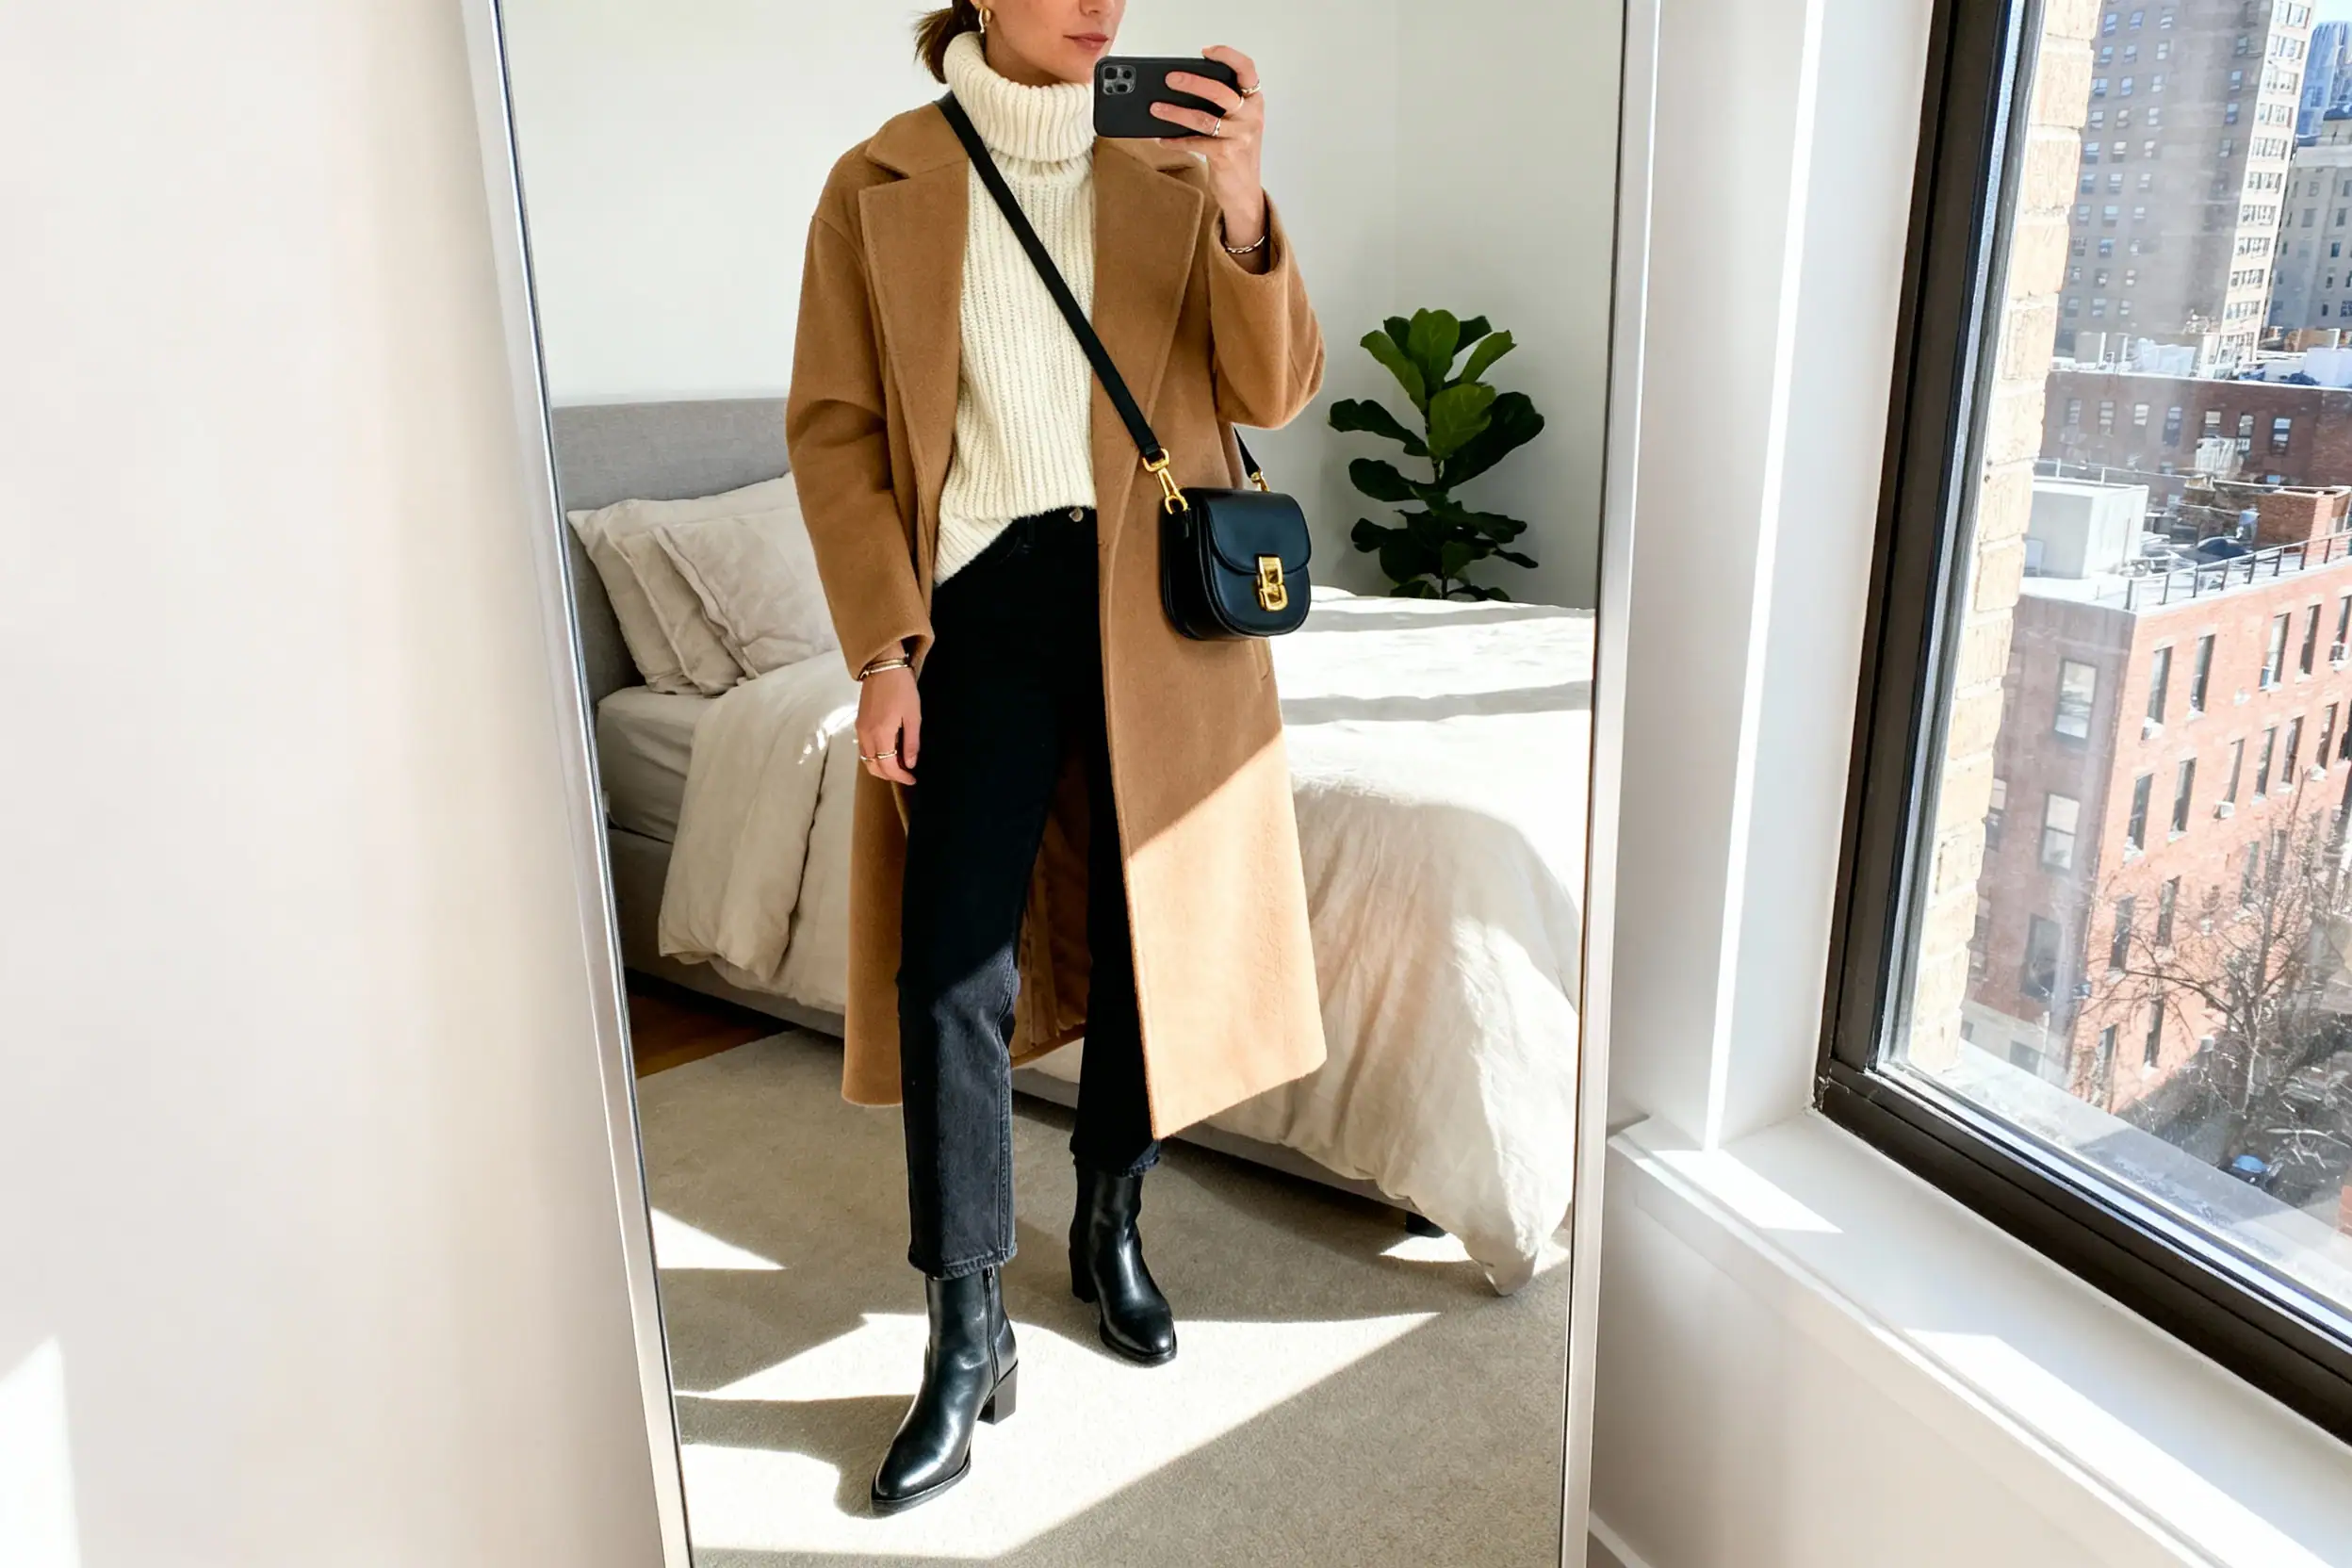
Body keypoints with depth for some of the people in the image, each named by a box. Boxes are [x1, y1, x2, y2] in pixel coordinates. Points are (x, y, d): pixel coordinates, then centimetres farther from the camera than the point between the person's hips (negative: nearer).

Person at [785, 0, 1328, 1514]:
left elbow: (1277, 389, -2)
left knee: (1150, 933, 11)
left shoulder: (1170, 164, 5)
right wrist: (886, 647, -9)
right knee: (950, 972, -5)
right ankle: (969, 1339, 12)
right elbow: (836, 424, 0)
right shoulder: (882, 184, 2)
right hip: (985, 594, -1)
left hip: (1163, 599, 2)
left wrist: (1241, 202, -18)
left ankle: (1112, 1225, 36)